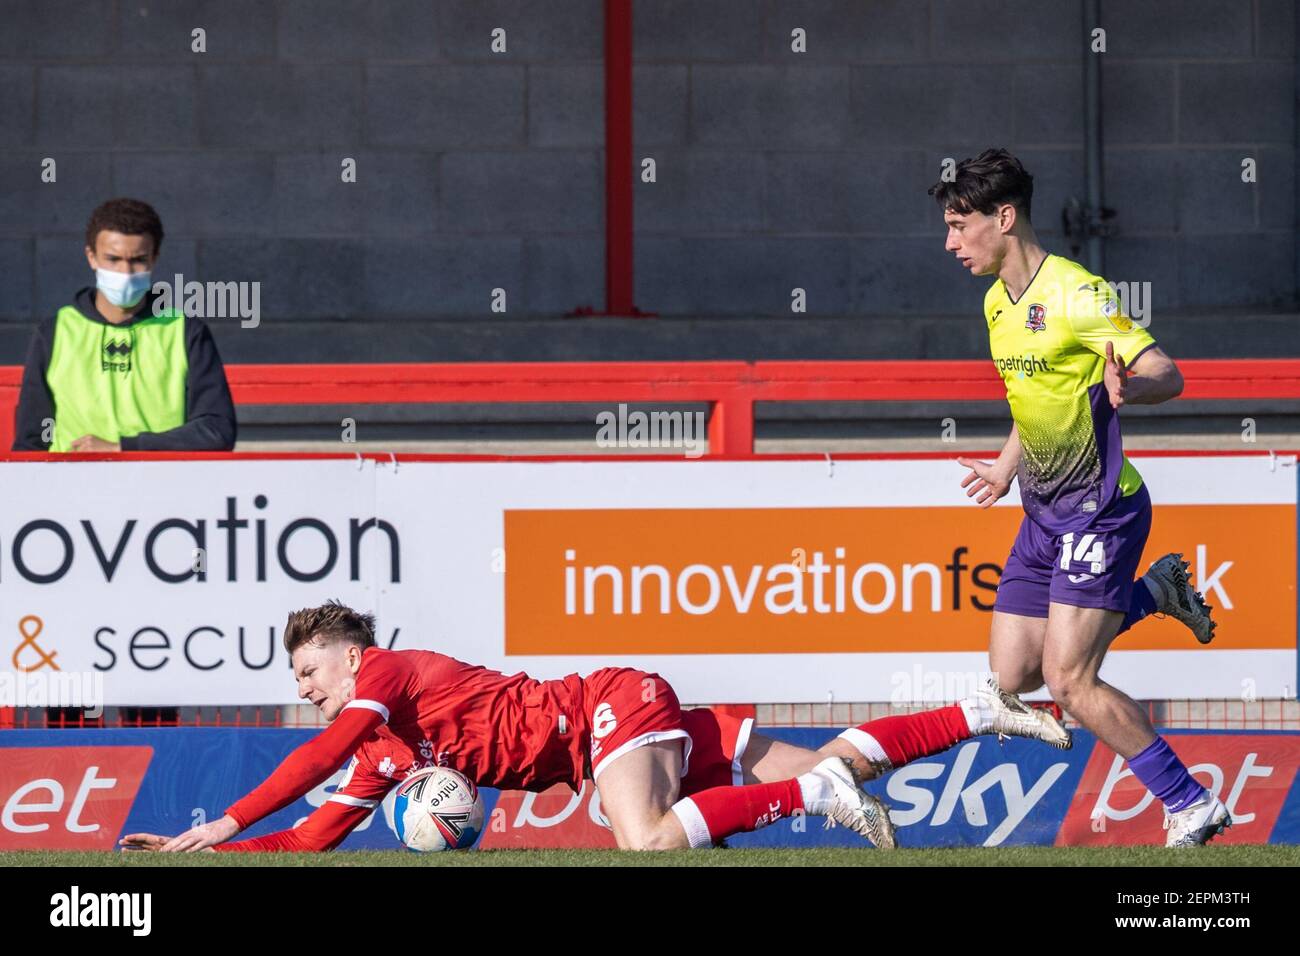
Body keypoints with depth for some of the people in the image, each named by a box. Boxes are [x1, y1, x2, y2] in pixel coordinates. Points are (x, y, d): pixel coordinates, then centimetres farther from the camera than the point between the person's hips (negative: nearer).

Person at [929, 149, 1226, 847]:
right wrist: (1006, 470, 33)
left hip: (1101, 508, -9)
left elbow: (1167, 375, -24)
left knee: (1068, 680, -16)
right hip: (1044, 513, 9)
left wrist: (1128, 388, -46)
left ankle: (1191, 806, -4)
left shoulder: (1075, 293, -18)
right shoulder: (998, 303, 9)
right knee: (1011, 676, 6)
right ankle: (1155, 593, 24)